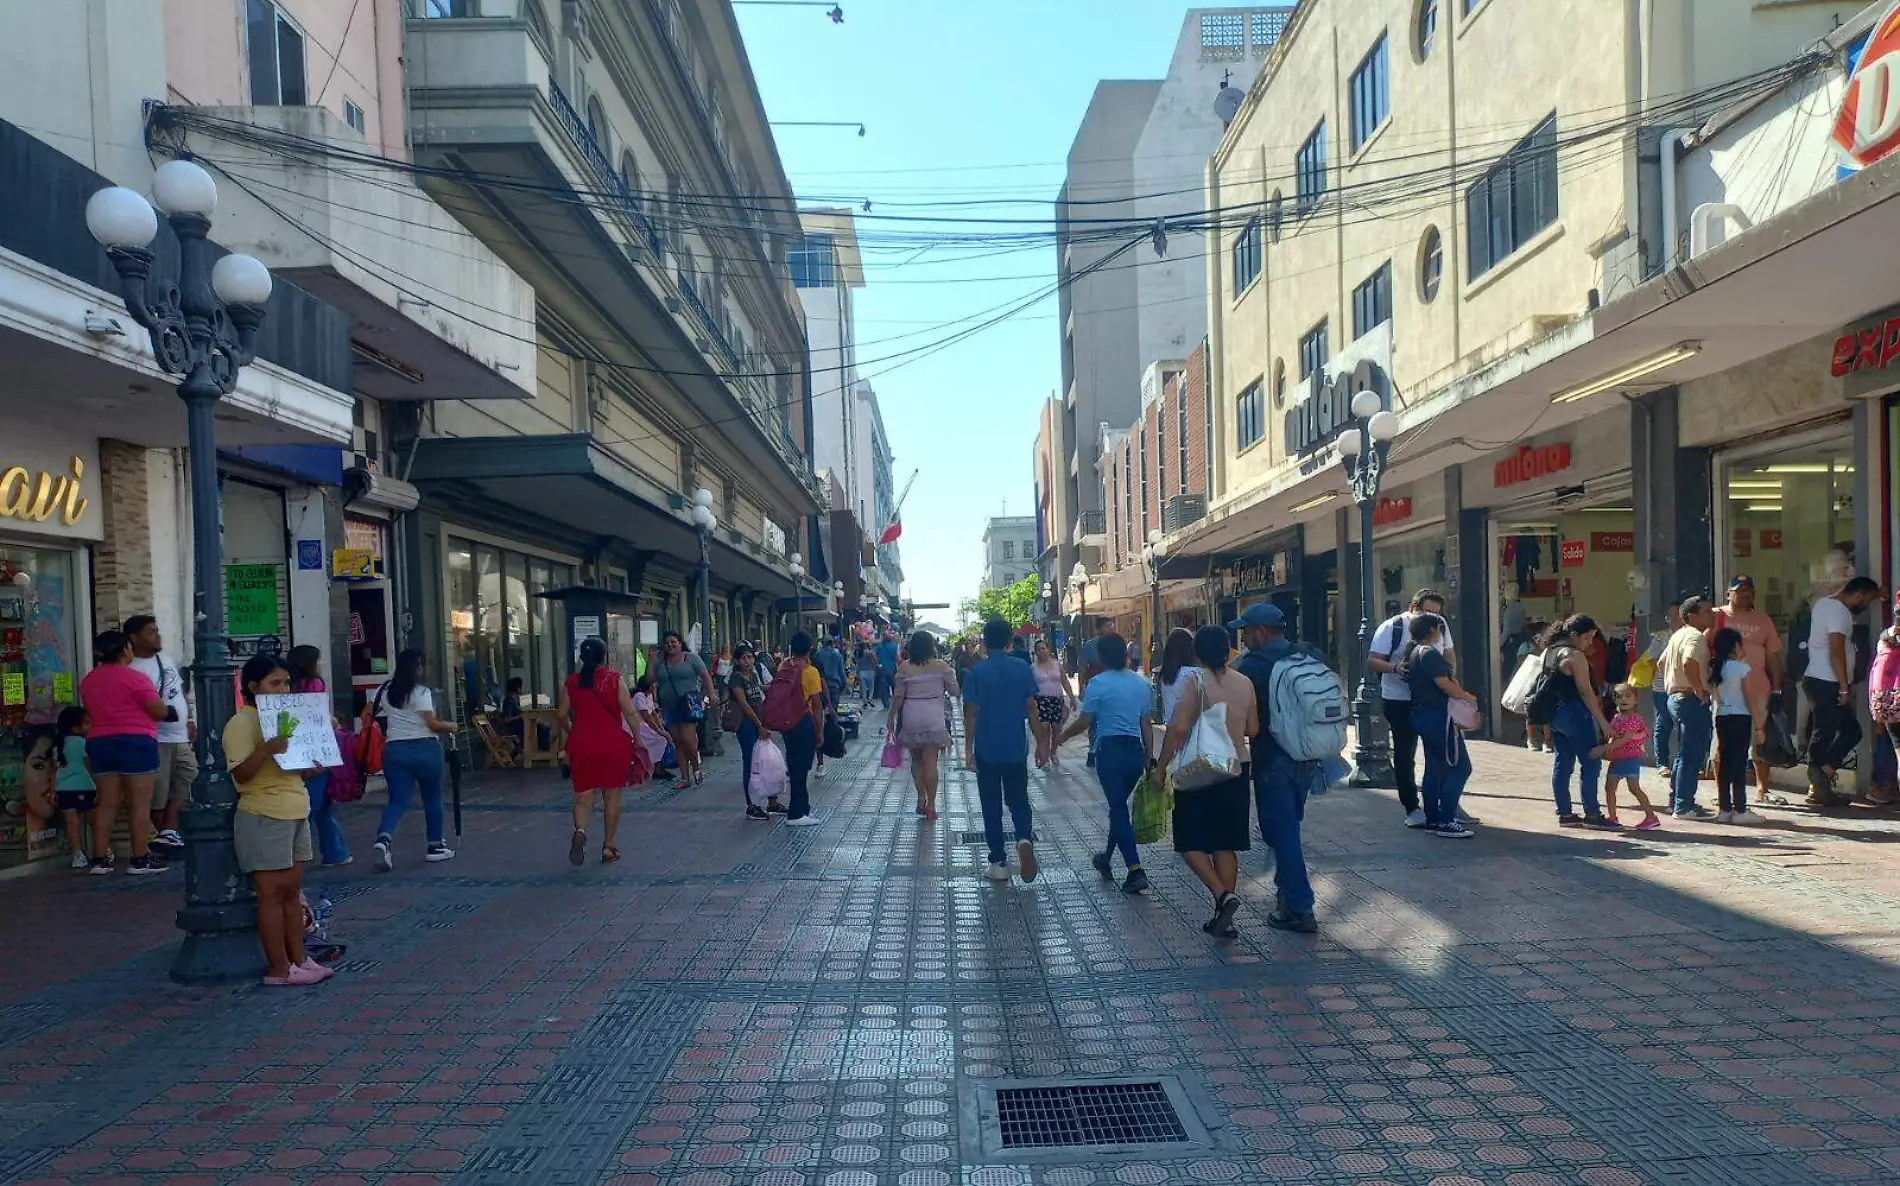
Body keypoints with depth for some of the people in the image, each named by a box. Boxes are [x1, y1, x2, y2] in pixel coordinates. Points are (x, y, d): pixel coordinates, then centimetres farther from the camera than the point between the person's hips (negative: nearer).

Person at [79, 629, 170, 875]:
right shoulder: (134, 678, -10)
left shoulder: (88, 681, 12)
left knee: (107, 803, 10)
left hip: (99, 743, 7)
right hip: (136, 743, -7)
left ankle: (100, 858, 9)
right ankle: (140, 859, -4)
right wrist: (154, 697, 11)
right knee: (140, 803, -4)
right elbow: (160, 712, -9)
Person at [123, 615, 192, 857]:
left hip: (180, 736, 8)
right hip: (155, 739, -8)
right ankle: (162, 834, 8)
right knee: (158, 791, -1)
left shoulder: (165, 659, 13)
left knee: (182, 782, 8)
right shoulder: (131, 670, -13)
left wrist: (190, 720, 15)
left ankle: (169, 831, 7)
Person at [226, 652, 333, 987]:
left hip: (295, 814, 9)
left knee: (292, 890, 12)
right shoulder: (242, 723, -11)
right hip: (264, 817, -9)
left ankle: (298, 959, 18)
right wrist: (265, 750, -34)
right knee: (272, 893, -3)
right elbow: (240, 774, -18)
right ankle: (279, 969, 2)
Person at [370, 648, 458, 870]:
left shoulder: (386, 691, 9)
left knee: (398, 800, 4)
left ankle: (384, 838, -22)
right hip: (424, 748, -4)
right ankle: (435, 846, 19)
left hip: (395, 750, 4)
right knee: (432, 797, 11)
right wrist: (450, 727, 4)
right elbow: (431, 723, -13)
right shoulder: (421, 691, -9)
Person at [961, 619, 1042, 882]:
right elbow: (1032, 708, -1)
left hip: (987, 749, -1)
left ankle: (999, 863, 11)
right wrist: (1040, 742, 8)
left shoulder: (976, 672, -7)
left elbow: (971, 713, -7)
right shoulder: (1022, 668, -2)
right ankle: (1025, 838, -15)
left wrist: (968, 748, 0)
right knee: (1018, 799, 13)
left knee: (991, 805, 9)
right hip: (1016, 749, 1)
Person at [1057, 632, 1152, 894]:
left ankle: (1135, 870, -11)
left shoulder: (1098, 684, -9)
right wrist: (1149, 757, 16)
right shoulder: (1142, 684, 7)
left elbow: (1083, 722, -6)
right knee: (1119, 806, 20)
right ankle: (1107, 858, 36)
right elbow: (1147, 726, 10)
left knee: (1118, 808, -4)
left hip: (1110, 750, -6)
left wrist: (1062, 737, 12)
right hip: (1135, 751, 6)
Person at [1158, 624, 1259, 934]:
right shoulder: (1244, 683, 3)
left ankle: (1222, 896, -14)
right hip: (1236, 770, 5)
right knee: (1225, 845, 11)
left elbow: (1178, 728, -19)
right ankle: (1224, 919, 14)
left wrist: (1162, 766, -11)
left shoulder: (1194, 681, -13)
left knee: (1191, 843, 5)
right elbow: (1253, 728, 11)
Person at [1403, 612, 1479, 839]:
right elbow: (1445, 684, -21)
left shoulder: (1414, 652, 14)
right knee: (1459, 767, -7)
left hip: (1422, 716, 11)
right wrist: (1468, 697, -8)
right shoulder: (1430, 653, -17)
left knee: (1434, 768, 15)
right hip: (1438, 717, -11)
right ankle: (1446, 822, -9)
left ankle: (1432, 819, 18)